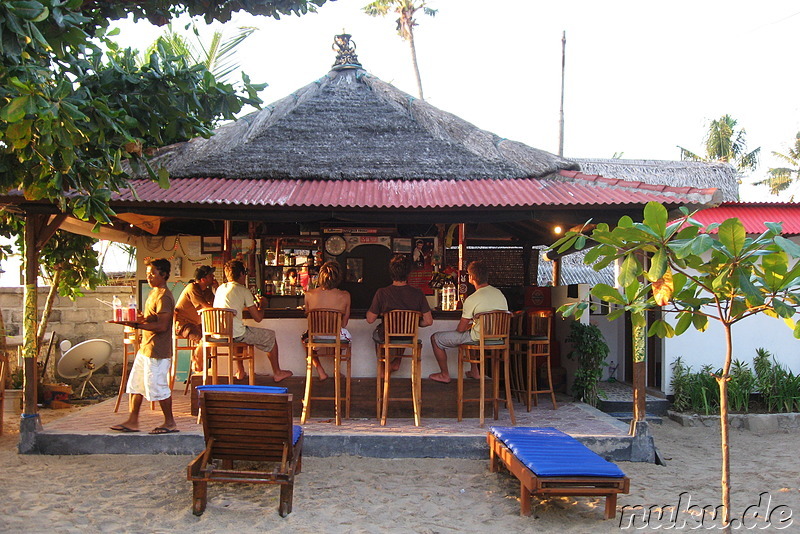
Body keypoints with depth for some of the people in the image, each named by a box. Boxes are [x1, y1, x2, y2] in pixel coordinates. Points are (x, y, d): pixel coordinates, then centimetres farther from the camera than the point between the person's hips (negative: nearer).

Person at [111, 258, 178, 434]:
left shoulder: (164, 297, -16)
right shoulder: (154, 293, 16)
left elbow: (162, 325, -23)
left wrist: (138, 324, -24)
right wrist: (141, 318, 5)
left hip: (157, 351, -10)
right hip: (145, 347, 10)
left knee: (158, 387, -3)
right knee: (136, 385, 14)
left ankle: (170, 423, 9)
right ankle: (132, 421, 22)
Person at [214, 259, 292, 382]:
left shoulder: (220, 288, 12)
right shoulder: (243, 290, -6)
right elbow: (258, 318, -4)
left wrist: (252, 305, 36)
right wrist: (259, 306, 16)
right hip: (236, 334, -7)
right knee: (270, 335, 14)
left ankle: (240, 372, 40)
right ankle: (277, 373, 24)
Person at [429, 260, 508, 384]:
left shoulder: (472, 300, -21)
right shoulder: (499, 293, 1)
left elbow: (461, 329, -14)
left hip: (479, 340, -7)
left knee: (436, 338, 6)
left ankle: (444, 375, 16)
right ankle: (474, 371, 37)